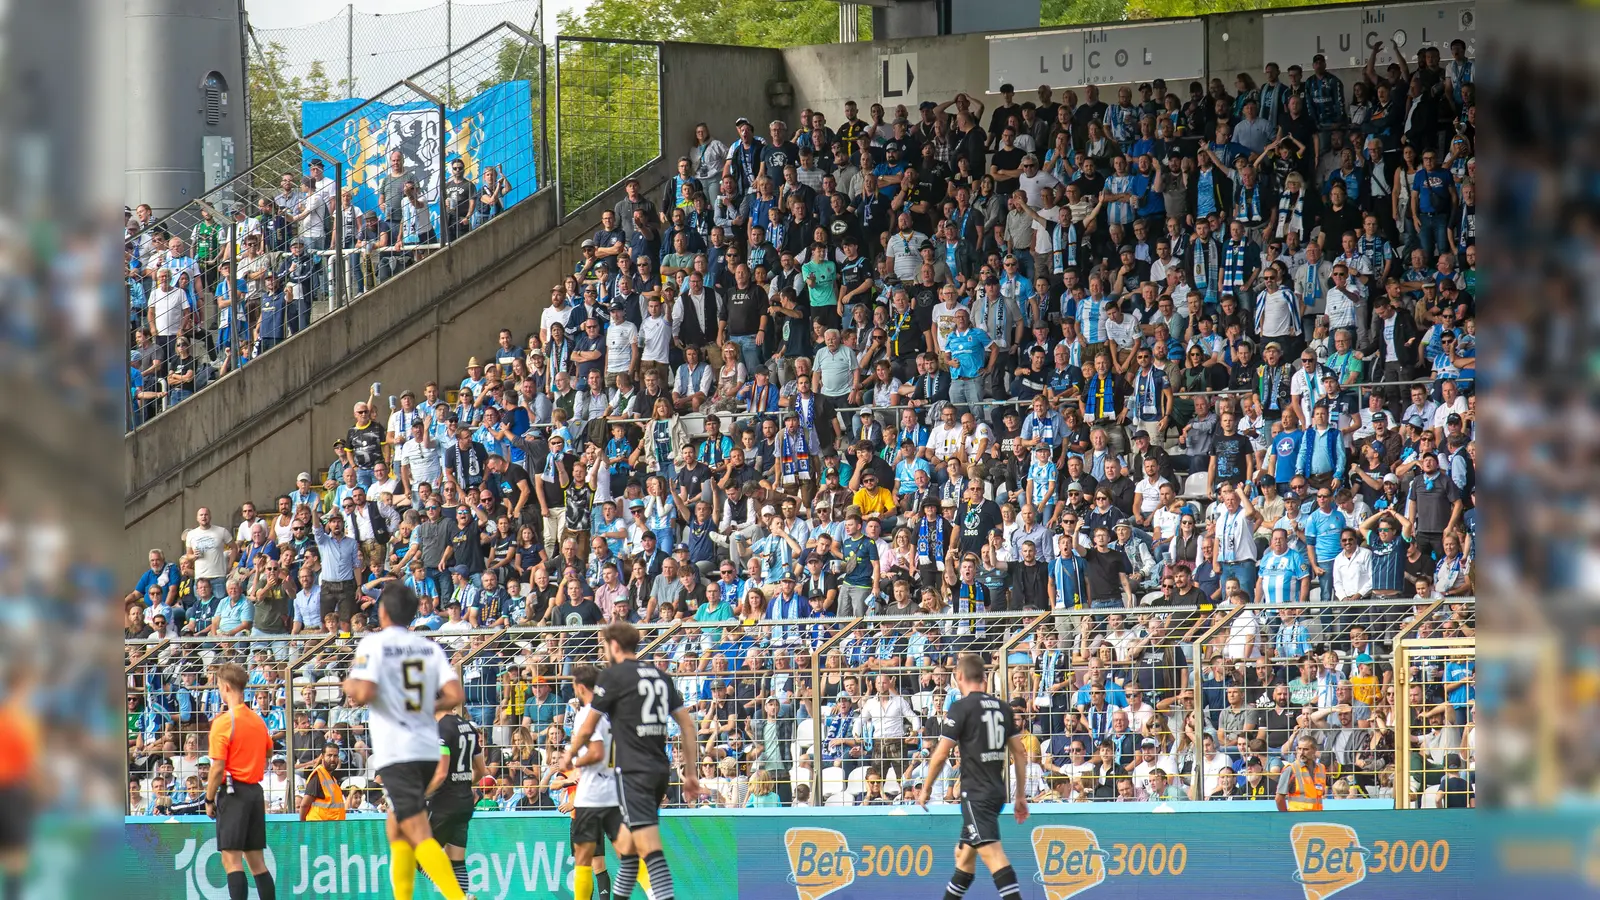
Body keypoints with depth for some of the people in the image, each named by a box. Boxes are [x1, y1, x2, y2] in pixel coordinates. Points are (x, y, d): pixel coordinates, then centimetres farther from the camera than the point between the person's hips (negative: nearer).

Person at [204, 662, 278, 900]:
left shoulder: (224, 722, -12)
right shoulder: (257, 720, 8)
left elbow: (218, 767, -13)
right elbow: (268, 752, 24)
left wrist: (209, 800, -4)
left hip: (233, 792, -7)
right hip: (255, 791, 7)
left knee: (232, 860, -8)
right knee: (257, 862, 11)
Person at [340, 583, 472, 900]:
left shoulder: (373, 644, -5)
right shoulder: (429, 647, 9)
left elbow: (363, 694, -17)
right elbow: (456, 696, -1)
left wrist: (349, 686, 5)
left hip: (395, 753, -6)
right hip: (428, 750, 6)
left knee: (419, 834, -12)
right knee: (396, 829, 21)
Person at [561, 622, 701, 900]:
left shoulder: (613, 675, -5)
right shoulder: (660, 676, 14)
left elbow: (587, 729, 2)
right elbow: (688, 725, 13)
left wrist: (569, 755, 21)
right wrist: (690, 773, 17)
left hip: (633, 771, -7)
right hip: (660, 770, 7)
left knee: (650, 847, -15)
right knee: (625, 844, 21)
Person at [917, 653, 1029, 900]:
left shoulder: (961, 708, -9)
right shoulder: (1002, 707, 10)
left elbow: (941, 755, -9)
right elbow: (1020, 752, 12)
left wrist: (926, 788, 5)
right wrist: (1021, 796, 18)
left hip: (976, 793, -8)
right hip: (997, 791, 8)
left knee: (993, 855, -17)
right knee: (963, 855, 21)